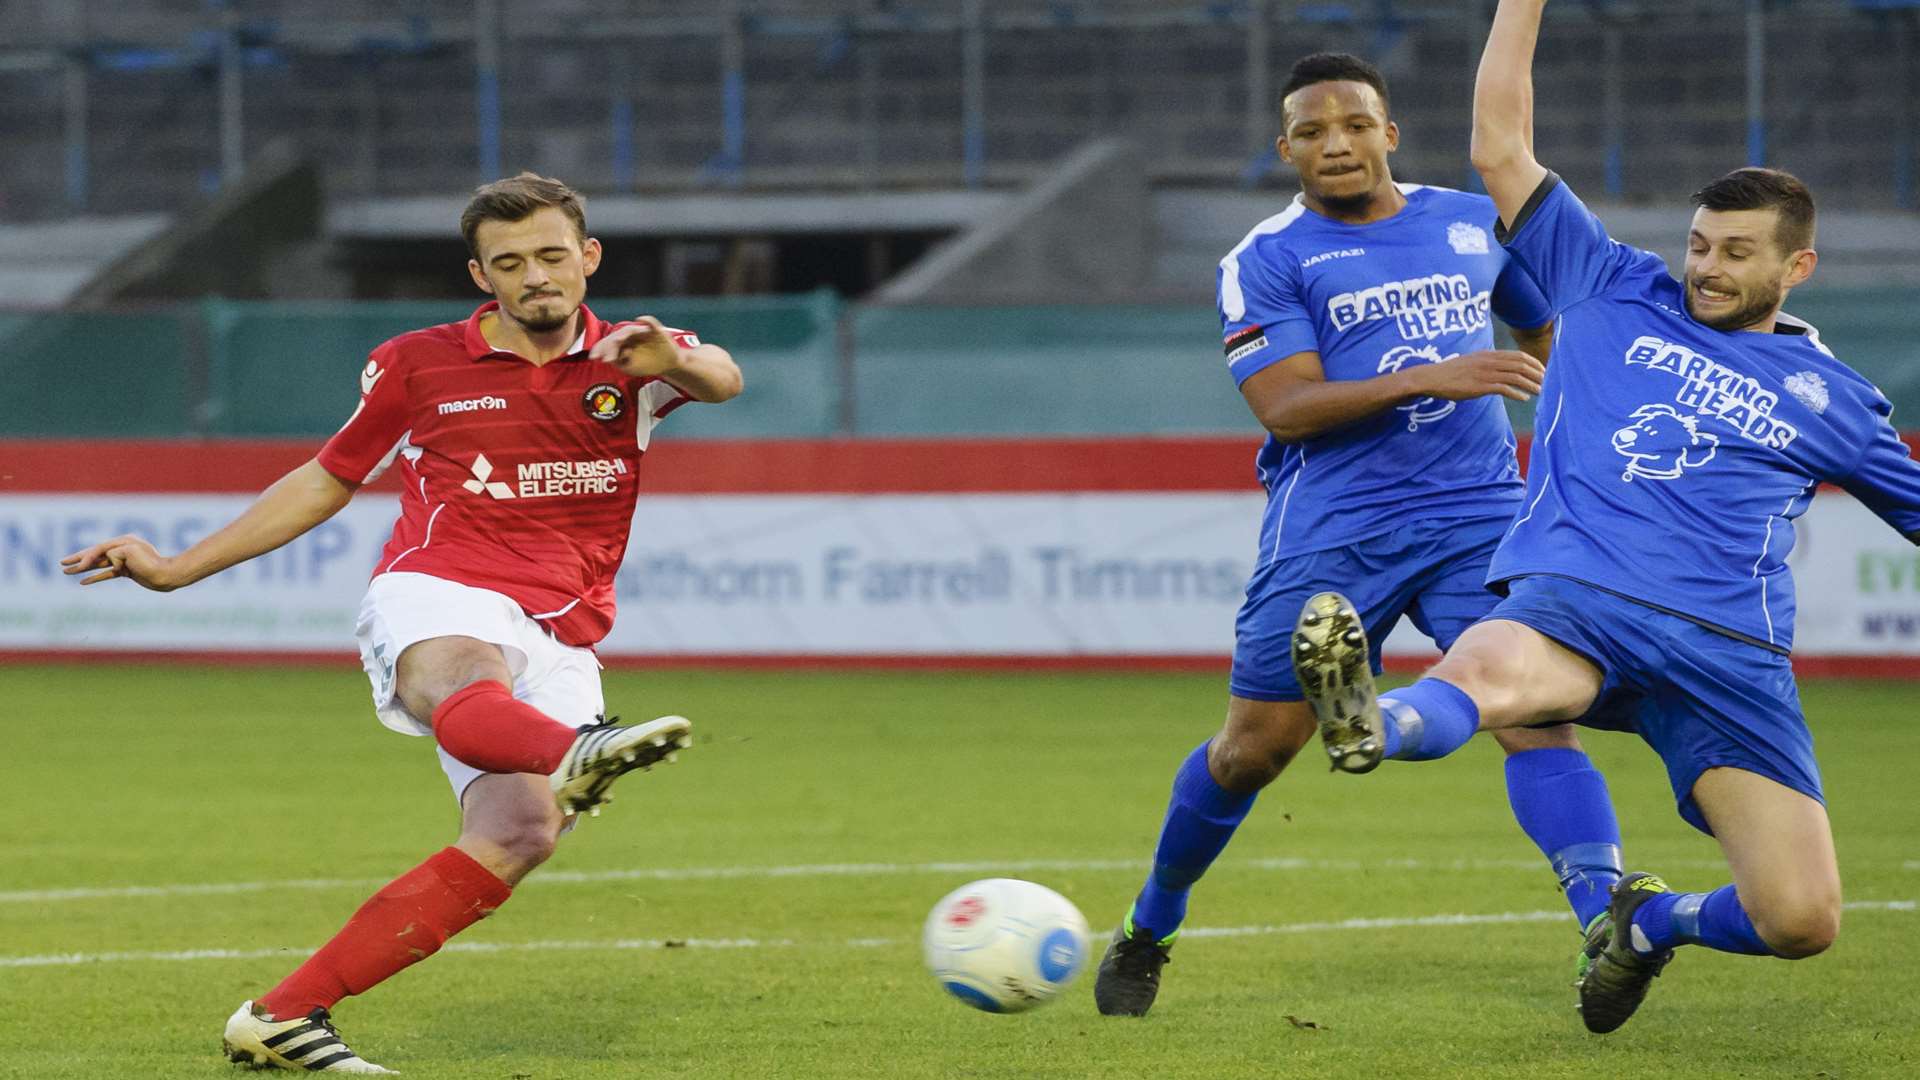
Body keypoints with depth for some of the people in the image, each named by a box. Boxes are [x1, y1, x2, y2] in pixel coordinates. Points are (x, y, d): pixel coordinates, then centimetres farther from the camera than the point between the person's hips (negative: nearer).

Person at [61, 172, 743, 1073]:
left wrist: (675, 360, -34)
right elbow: (328, 479, 25)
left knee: (521, 832, -22)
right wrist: (175, 569, 25)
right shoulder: (417, 366, 12)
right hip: (437, 599, -2)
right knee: (467, 683, -40)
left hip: (557, 642, 2)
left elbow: (723, 380, -9)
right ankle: (575, 754, -79)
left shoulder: (625, 362, 13)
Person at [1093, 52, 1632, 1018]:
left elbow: (1547, 332, 31)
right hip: (1331, 532, -2)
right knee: (1254, 748, 2)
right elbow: (1284, 405, -13)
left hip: (1479, 514, 2)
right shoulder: (1268, 260, 0)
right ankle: (1148, 931, 23)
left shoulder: (1474, 223, 13)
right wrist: (1429, 379, -23)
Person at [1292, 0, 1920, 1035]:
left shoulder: (1828, 397, 19)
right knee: (1485, 674, -40)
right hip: (1572, 598, -2)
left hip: (1727, 651, 2)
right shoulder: (1612, 292, 18)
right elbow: (1499, 145, 18)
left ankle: (1649, 923, 22)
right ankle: (1370, 726, -76)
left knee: (1801, 920, -11)